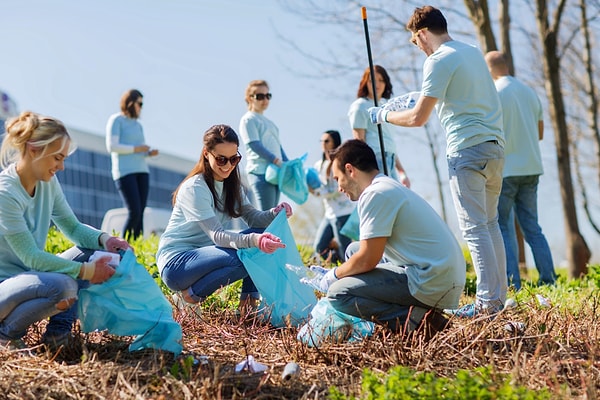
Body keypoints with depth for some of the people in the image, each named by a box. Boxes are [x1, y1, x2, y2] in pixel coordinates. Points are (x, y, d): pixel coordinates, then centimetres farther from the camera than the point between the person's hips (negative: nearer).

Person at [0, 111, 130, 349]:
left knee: (91, 251, -4)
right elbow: (31, 257, -24)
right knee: (62, 286, -34)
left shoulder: (48, 183, 1)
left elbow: (73, 227, 8)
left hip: (29, 276, 8)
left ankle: (59, 328, -2)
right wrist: (86, 271, -26)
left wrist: (104, 239, -13)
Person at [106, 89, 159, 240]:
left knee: (140, 213, -1)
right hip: (124, 171, -7)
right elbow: (111, 146, -13)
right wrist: (136, 149, -12)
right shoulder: (116, 120, -2)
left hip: (141, 171, 7)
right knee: (134, 212, -16)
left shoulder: (138, 125, 20)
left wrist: (150, 152, 1)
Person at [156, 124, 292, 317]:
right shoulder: (195, 188, -19)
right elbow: (217, 235, -27)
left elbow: (253, 217, -3)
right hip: (175, 263, -8)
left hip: (205, 255, 8)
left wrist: (275, 213, -25)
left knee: (262, 239, -9)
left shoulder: (232, 185, 7)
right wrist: (253, 240, -44)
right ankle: (189, 297, -13)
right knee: (241, 257, -31)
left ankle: (249, 301, -4)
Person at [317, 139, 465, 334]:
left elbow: (367, 260, -14)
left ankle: (416, 319, -13)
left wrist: (335, 274, 4)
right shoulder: (392, 187, 19)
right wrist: (342, 272, 29)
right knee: (353, 250, 22)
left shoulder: (376, 194, -12)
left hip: (430, 284, -10)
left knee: (338, 294, -13)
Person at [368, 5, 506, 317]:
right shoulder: (474, 52, 17)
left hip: (467, 149, -8)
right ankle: (499, 295, 18)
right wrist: (423, 98, 40)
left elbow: (417, 118, -11)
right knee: (489, 222, 15)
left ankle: (488, 303, -6)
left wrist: (383, 115, 6)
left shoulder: (438, 61, -9)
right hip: (495, 145, 8)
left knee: (473, 228, -6)